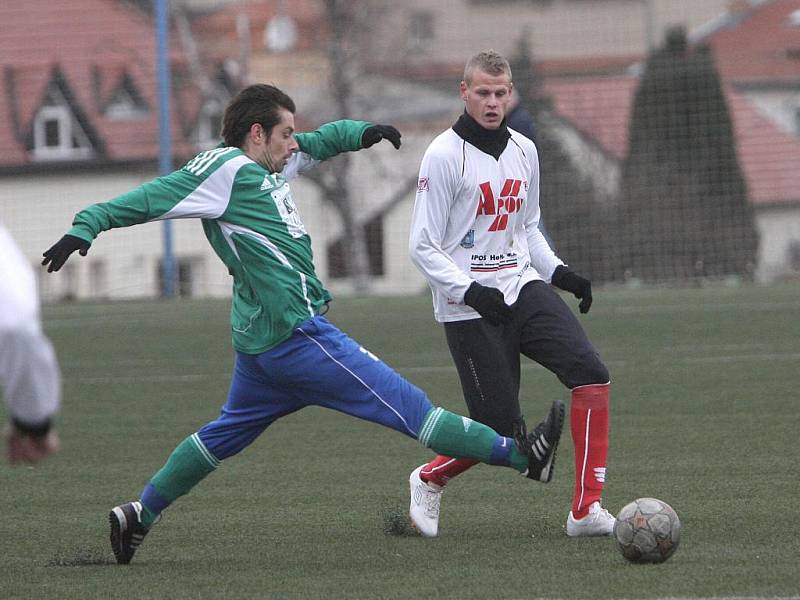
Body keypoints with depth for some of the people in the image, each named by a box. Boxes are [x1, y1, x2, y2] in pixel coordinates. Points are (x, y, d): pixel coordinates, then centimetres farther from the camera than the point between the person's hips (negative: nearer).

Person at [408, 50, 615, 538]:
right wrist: (471, 292, -22)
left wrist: (559, 272, 8)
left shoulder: (523, 150, 10)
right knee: (501, 426, -8)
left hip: (522, 287, 6)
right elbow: (423, 246, -9)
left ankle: (587, 509, -13)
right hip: (468, 308, -6)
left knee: (591, 373, -16)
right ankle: (430, 481, 24)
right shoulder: (445, 155, -9)